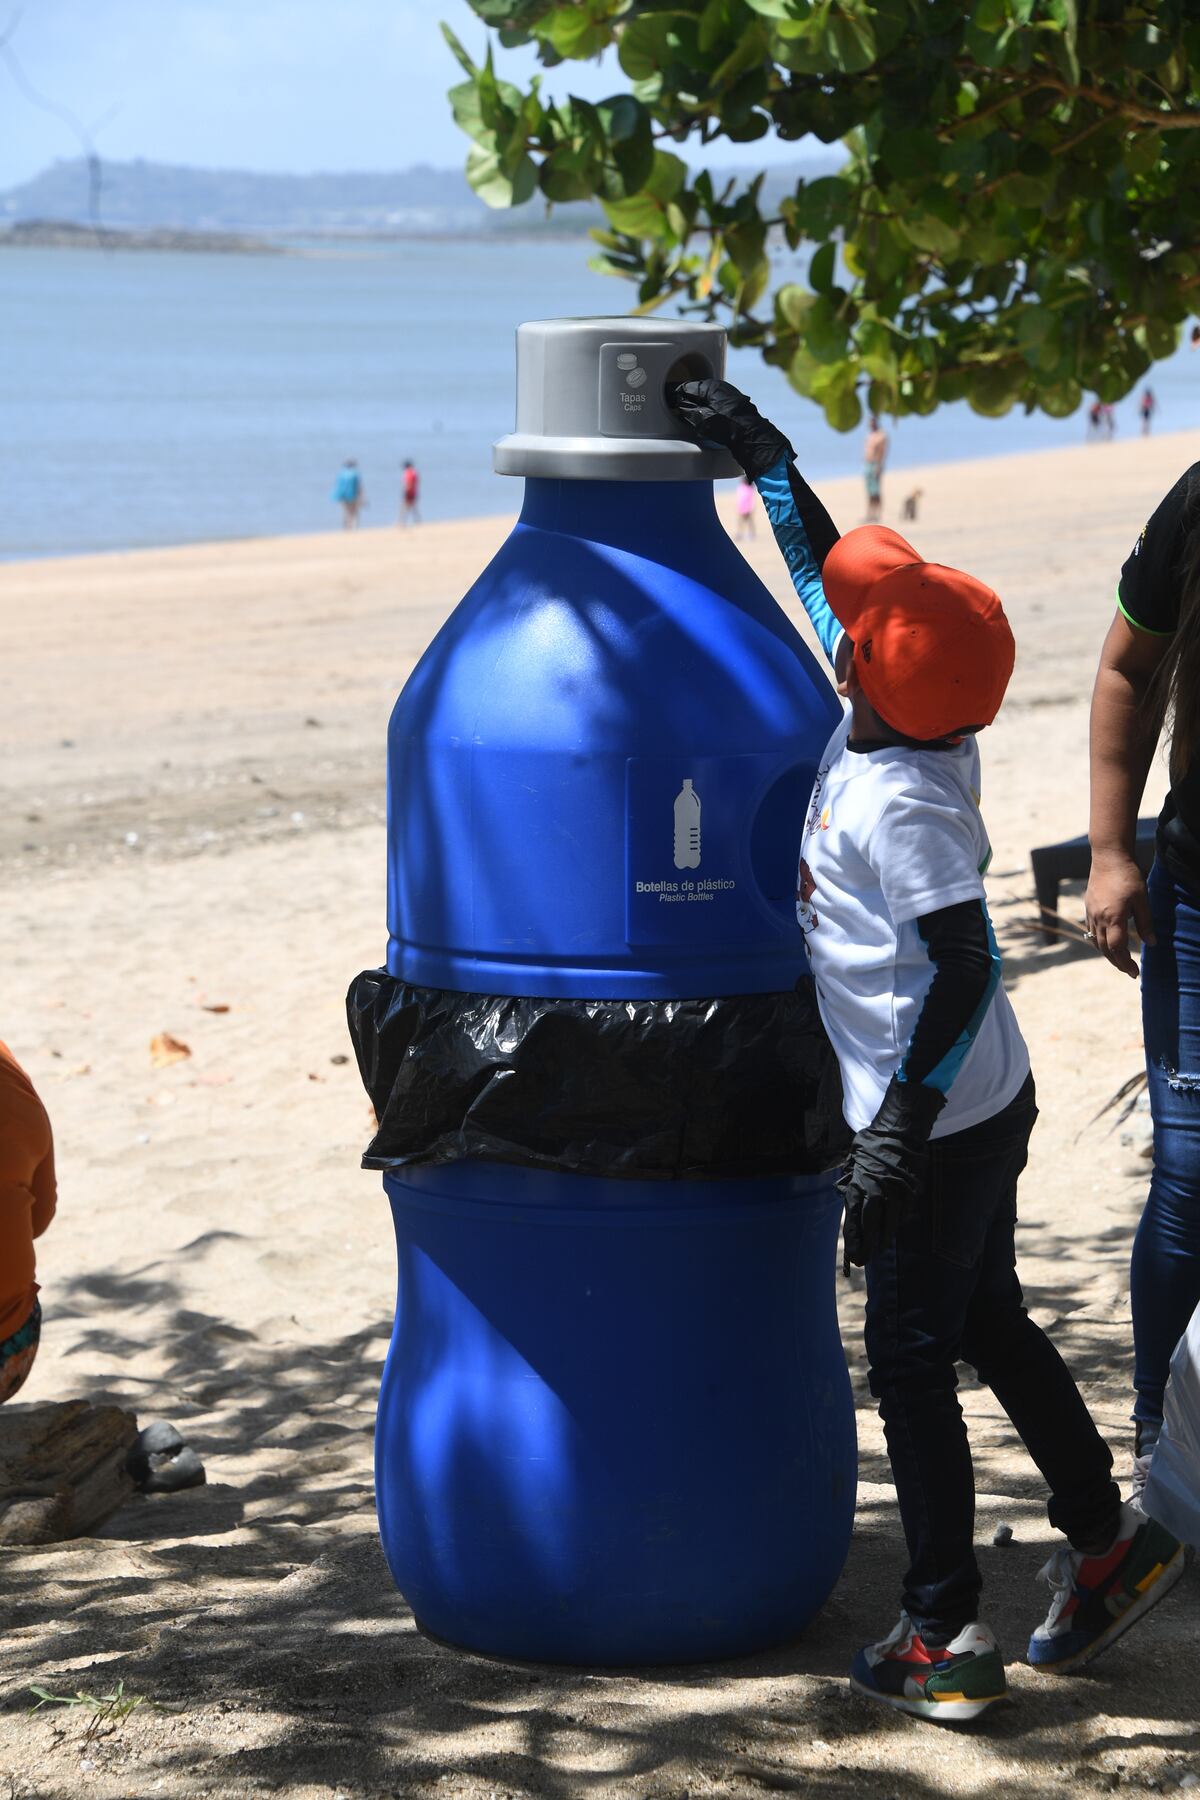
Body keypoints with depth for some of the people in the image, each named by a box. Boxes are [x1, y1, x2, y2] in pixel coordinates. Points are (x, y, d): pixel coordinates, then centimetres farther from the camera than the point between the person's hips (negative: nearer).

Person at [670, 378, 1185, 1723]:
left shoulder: (894, 803, -23)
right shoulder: (911, 743, 1)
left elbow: (964, 970, -27)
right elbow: (828, 569, 15)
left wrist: (897, 1131, -27)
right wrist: (762, 460, 18)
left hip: (937, 1122, -9)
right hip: (989, 1106, 9)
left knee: (910, 1359, 0)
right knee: (988, 1325, 20)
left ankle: (944, 1635, 5)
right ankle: (1107, 1547, 30)